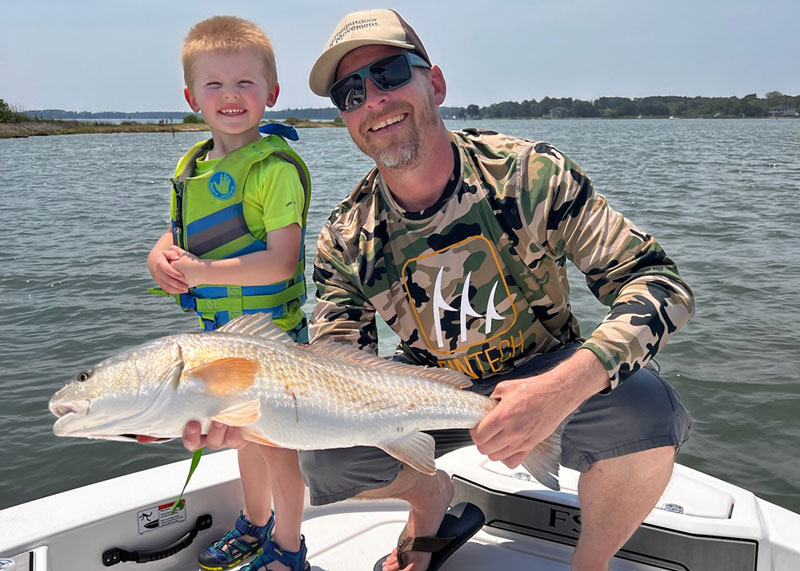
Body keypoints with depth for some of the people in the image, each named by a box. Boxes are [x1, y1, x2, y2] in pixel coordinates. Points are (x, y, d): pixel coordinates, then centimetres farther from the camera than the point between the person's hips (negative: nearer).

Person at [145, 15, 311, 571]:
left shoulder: (275, 167, -18)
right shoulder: (192, 168, 6)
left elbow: (281, 260, -25)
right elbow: (175, 238, 14)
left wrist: (202, 272, -28)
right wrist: (161, 259, -9)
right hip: (221, 329, 8)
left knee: (275, 440, 6)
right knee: (245, 433, 23)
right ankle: (255, 525, 45)